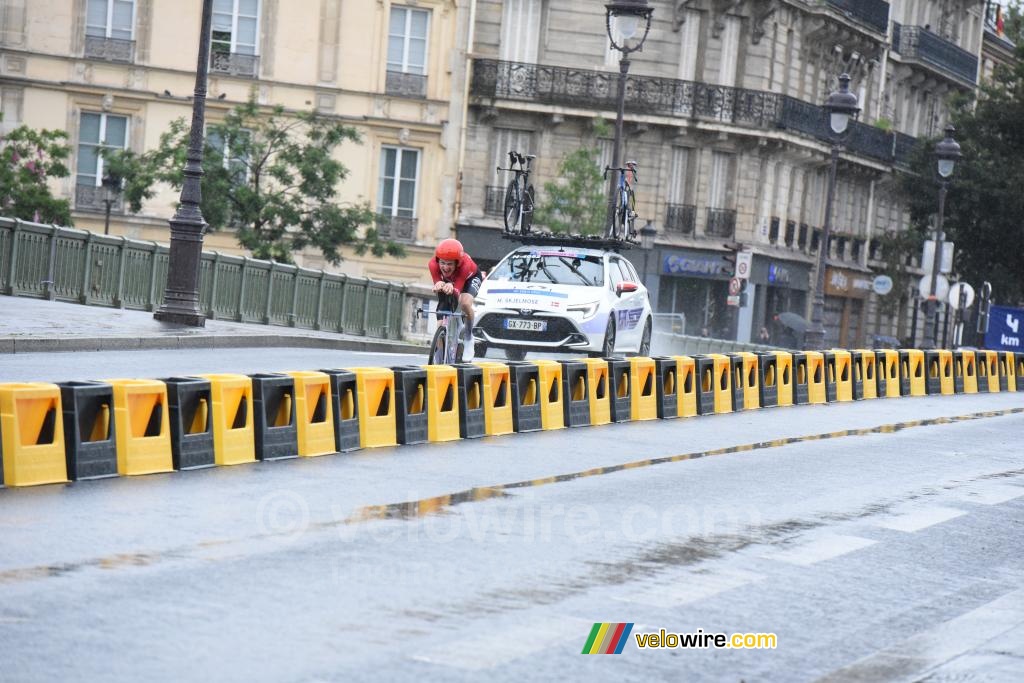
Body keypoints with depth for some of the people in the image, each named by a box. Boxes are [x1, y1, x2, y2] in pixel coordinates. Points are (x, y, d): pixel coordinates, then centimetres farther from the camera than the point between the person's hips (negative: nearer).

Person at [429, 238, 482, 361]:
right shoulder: (433, 265, -37)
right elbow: (437, 284, -33)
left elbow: (457, 292, -43)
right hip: (447, 280, 3)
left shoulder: (465, 265, -43)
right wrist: (440, 286, -58)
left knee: (465, 303, -35)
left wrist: (451, 288, -67)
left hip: (470, 278, -3)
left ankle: (468, 337, -10)